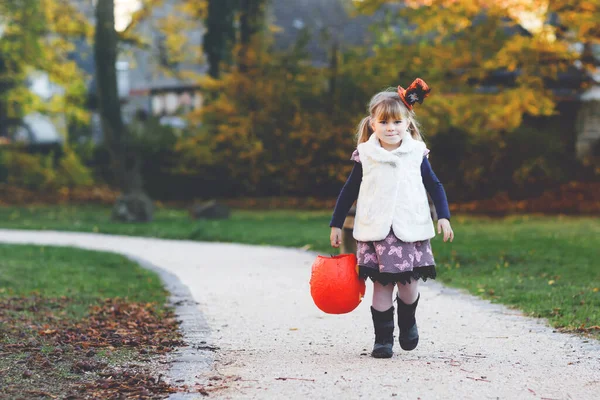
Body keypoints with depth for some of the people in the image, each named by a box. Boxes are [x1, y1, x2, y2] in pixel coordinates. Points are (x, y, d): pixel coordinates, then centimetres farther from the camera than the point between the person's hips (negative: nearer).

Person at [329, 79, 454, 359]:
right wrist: (336, 224, 10)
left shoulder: (416, 154, 3)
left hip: (411, 231, 1)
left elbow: (434, 186, 11)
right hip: (375, 232, 0)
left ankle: (407, 322, 29)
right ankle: (382, 338, 8)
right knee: (381, 286, -2)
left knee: (408, 284, 0)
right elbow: (349, 191, 9)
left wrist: (444, 217, 3)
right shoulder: (365, 156, 1)